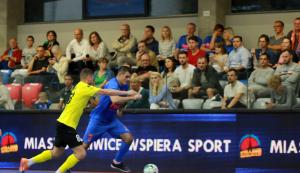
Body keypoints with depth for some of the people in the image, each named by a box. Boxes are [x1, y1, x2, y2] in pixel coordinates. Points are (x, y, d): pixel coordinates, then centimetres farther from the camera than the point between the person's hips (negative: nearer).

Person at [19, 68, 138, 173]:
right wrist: (127, 93, -8)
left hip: (62, 123, 9)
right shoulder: (85, 88, -13)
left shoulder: (79, 87, 13)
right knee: (81, 153, -10)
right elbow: (106, 92, -14)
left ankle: (28, 162, 22)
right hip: (67, 125, -9)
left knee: (56, 153, 20)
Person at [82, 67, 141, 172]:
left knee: (128, 138, -5)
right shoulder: (113, 84, -25)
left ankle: (117, 162, 14)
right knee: (84, 146, -4)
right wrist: (133, 97, -43)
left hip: (111, 119, 7)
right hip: (98, 119, -7)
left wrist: (119, 109, 11)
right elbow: (115, 100, -46)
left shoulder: (124, 86, 0)